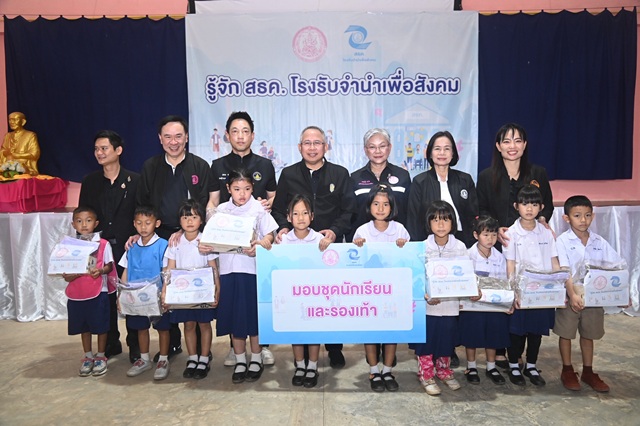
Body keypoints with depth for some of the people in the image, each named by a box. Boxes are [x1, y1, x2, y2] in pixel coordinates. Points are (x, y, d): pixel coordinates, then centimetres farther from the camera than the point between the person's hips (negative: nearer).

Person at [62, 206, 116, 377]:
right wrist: (68, 276, -14)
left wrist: (100, 270, -21)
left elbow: (109, 265, -1)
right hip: (77, 294, 3)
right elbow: (65, 271, 8)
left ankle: (100, 357, 24)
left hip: (98, 293, -3)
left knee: (101, 327, 7)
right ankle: (88, 357, 31)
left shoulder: (103, 244, -6)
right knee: (83, 327, 16)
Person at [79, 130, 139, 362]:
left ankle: (135, 344, 18)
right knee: (105, 297, 10)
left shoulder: (135, 180, -2)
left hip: (129, 248, -3)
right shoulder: (89, 181, 8)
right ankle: (110, 343, 25)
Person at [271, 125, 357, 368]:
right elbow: (278, 209, 9)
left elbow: (349, 211, 4)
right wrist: (283, 227, -11)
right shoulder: (288, 175, 9)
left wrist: (335, 231, -12)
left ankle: (335, 350, 20)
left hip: (331, 247, 0)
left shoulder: (340, 174, 7)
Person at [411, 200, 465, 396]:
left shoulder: (460, 247, -3)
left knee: (446, 340, 17)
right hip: (427, 304, -2)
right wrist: (425, 295, -24)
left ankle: (444, 371, 38)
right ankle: (426, 375, 26)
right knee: (426, 340, 7)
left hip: (450, 304, 2)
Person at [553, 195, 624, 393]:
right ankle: (567, 371, 25)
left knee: (588, 334, 16)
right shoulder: (563, 241, -12)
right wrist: (573, 294, -29)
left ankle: (588, 371, 31)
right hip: (569, 297, -4)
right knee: (566, 333, 8)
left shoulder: (599, 242, 1)